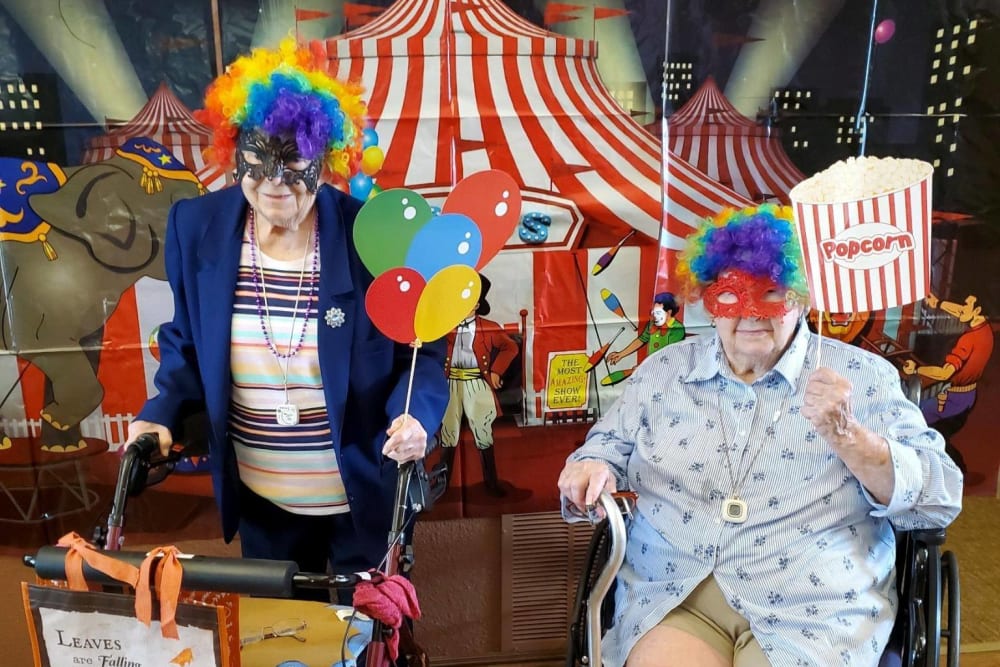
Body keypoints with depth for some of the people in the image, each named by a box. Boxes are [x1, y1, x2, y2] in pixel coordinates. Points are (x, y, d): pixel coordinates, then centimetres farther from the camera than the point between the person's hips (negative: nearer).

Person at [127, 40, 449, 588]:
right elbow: (187, 343, 6)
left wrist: (416, 415, -28)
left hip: (365, 489, -2)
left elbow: (421, 349, -10)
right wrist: (163, 412, -9)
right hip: (258, 494, 3)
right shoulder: (195, 228, -8)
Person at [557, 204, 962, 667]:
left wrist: (846, 434, -17)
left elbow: (940, 501, -1)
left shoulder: (862, 377, 3)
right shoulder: (665, 372, 10)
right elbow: (609, 445, 16)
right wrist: (593, 470, -8)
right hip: (672, 594, 1)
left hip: (812, 609, -1)